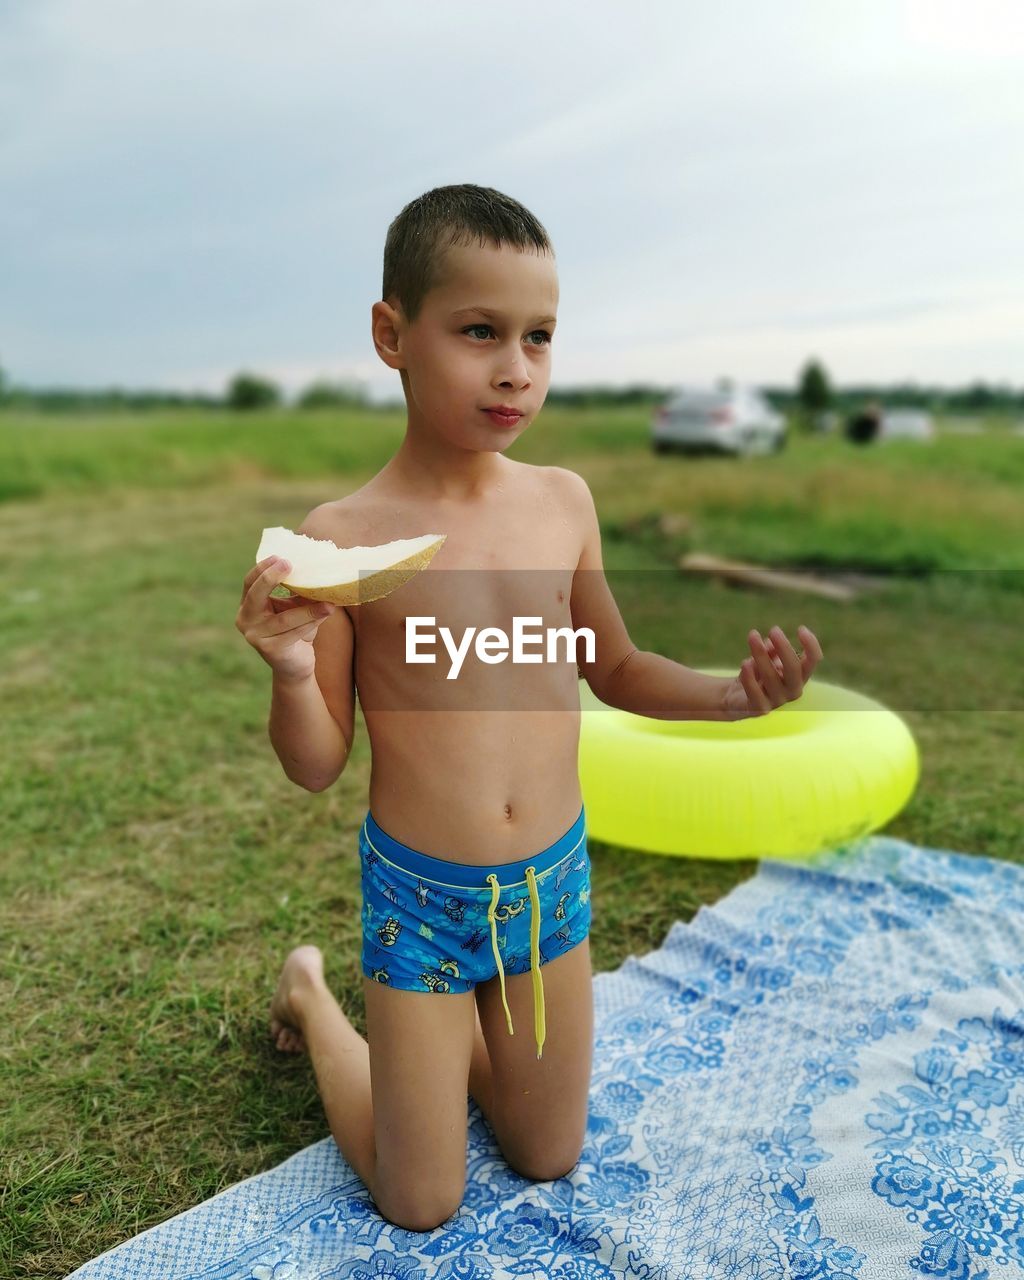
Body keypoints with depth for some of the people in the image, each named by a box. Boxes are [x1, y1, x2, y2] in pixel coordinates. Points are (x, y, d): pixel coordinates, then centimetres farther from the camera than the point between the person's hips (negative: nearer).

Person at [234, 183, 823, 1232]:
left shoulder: (564, 499, -7)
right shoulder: (342, 536, -18)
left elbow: (612, 667, 7)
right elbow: (317, 765, -11)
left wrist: (730, 695, -10)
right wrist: (290, 672, -31)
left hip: (554, 877, 4)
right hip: (419, 894, -3)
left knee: (548, 1161, 22)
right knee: (420, 1205, 17)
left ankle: (448, 1019, 45)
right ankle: (311, 995, 37)